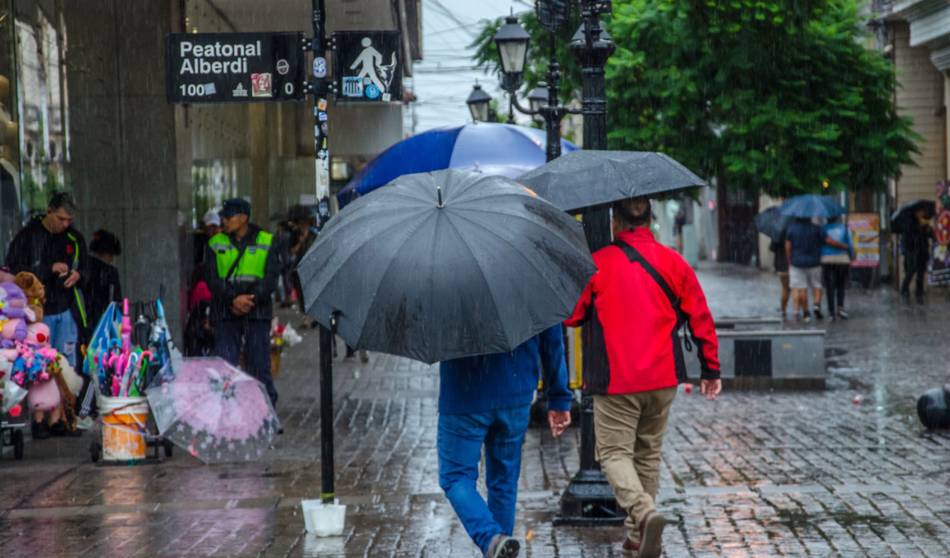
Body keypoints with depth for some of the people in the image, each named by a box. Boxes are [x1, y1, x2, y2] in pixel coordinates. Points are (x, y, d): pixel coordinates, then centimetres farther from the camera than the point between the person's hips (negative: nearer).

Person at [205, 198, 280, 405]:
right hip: (226, 314, 1)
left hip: (257, 311, -1)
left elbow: (271, 278, -1)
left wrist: (251, 298, -15)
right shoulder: (216, 244, 9)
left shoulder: (266, 242, 5)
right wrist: (233, 299, -16)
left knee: (259, 365, 0)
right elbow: (212, 279, 0)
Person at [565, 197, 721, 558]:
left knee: (614, 452, 2)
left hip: (615, 381, -4)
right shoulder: (672, 262, 3)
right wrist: (711, 369, 15)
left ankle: (644, 512, -24)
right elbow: (700, 316, 6)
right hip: (662, 379, 4)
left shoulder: (597, 263, -5)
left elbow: (571, 315, 2)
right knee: (648, 453, 16)